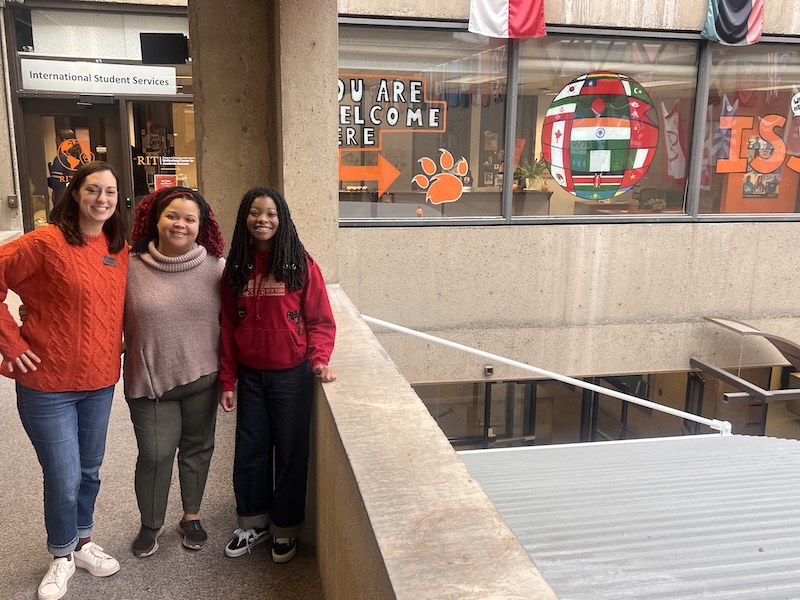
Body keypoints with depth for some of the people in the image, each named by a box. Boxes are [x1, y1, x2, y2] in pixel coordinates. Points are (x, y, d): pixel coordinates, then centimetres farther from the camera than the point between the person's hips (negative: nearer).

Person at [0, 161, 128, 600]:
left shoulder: (120, 249, 4)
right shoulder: (47, 242, -15)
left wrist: (114, 346, 10)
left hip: (100, 382, 6)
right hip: (48, 385, -5)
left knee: (89, 471, 19)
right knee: (63, 480, 4)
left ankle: (83, 542, 42)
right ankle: (62, 556, 30)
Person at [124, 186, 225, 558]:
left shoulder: (216, 269, -6)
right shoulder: (131, 267, -7)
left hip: (202, 379, 1)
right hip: (149, 381, -1)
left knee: (197, 448, 15)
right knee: (155, 455, 4)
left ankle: (191, 517, 37)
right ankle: (150, 524, 30)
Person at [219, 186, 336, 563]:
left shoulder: (302, 266, -8)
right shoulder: (235, 268, 2)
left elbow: (320, 321, -6)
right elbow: (228, 327, 5)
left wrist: (319, 359, -22)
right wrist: (227, 381, 4)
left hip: (292, 376, -3)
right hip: (251, 377, 3)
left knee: (290, 452, 9)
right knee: (249, 452, 12)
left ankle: (285, 529, 28)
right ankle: (252, 523, 33)